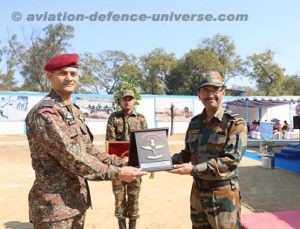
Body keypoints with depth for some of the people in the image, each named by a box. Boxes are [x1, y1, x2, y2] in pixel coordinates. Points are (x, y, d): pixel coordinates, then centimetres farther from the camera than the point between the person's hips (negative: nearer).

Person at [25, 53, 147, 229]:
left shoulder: (75, 111, 10)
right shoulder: (44, 113, -19)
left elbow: (89, 150, 14)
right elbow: (72, 157, -25)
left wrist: (121, 163, 6)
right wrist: (117, 173, -21)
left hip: (77, 199, 9)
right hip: (54, 206, -8)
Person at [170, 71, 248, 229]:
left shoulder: (235, 123, -11)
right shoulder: (195, 122, 6)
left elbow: (231, 160, -21)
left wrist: (193, 169, -26)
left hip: (223, 194, -5)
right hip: (197, 191, 6)